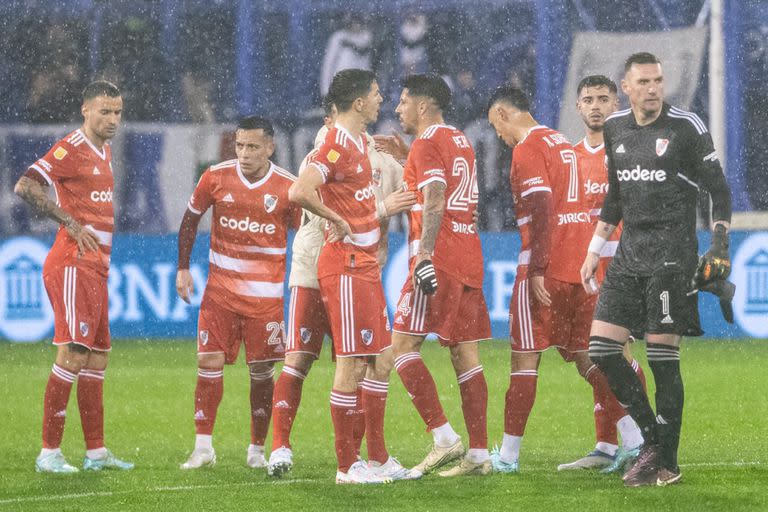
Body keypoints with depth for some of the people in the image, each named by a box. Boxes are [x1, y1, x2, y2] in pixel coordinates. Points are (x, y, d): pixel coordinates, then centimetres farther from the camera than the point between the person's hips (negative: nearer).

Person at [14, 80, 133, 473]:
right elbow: (24, 187, -23)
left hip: (96, 269, 10)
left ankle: (95, 452, 17)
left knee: (97, 358, 11)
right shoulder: (71, 149, -12)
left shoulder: (103, 152, 16)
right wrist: (71, 223, -22)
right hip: (72, 266, -10)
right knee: (74, 354, -13)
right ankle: (49, 453, -12)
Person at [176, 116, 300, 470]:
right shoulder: (216, 177, -3)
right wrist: (182, 268, 8)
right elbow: (190, 220, 12)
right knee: (209, 362, -7)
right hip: (220, 290, 1)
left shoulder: (288, 188, -6)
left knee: (261, 371, 1)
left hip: (266, 293, -1)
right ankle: (203, 447, -3)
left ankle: (257, 449, 13)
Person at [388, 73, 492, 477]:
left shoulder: (427, 144, -7)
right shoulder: (461, 142, 19)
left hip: (438, 261, -9)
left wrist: (424, 256, -25)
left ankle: (444, 439, -15)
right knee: (465, 355, 7)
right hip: (470, 259, 9)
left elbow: (435, 202, -18)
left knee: (403, 346, -6)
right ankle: (478, 454, 3)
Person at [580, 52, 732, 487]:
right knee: (601, 349, -1)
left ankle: (667, 463, 1)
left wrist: (720, 245, -11)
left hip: (671, 256, -6)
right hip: (629, 256, 6)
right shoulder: (616, 129, 11)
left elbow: (720, 190, -3)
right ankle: (653, 439, 12)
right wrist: (595, 251, 20)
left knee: (663, 356, -6)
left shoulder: (686, 127, -6)